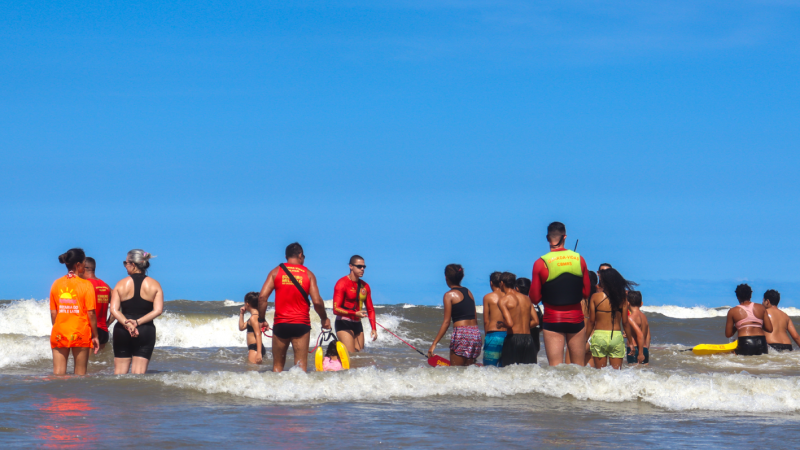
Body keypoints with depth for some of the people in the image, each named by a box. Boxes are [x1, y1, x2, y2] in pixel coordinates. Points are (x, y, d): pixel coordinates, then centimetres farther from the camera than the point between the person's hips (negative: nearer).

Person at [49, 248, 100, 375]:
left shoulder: (56, 284, 4)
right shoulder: (86, 285, -6)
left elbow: (53, 313, 5)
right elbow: (91, 313, -8)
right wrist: (95, 336, 0)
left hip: (59, 335, 3)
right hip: (80, 334, -3)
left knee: (58, 373, 1)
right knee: (80, 374, 4)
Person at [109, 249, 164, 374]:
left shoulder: (121, 284, 0)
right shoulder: (154, 285, 2)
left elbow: (114, 310, -9)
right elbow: (158, 310, -8)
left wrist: (126, 323, -17)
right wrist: (138, 322, -13)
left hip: (122, 331, 0)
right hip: (146, 330, 0)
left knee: (119, 372, 8)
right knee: (139, 373, 1)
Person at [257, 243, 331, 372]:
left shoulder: (276, 272, 3)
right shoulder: (308, 274, 1)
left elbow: (262, 297, -6)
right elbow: (317, 301, -6)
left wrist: (261, 320, 3)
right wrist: (324, 319, 10)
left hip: (280, 324, 1)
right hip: (301, 325, -1)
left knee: (278, 365, 12)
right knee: (301, 366, 0)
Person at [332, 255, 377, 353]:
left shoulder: (365, 286, 12)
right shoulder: (342, 283, -9)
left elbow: (370, 309, 18)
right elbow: (336, 309, -15)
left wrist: (373, 328, 6)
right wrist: (355, 313, -27)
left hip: (357, 324, 7)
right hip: (344, 324, -7)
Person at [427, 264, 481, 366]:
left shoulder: (449, 295, -3)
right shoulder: (468, 292, 15)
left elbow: (446, 322, -8)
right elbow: (475, 318, 15)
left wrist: (434, 344, -7)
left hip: (461, 334, -6)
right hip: (475, 333, 6)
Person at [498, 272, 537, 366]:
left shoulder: (504, 300, -4)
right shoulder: (527, 299, 13)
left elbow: (509, 323, -15)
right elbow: (535, 321, 10)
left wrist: (501, 324, 5)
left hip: (513, 338, -5)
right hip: (528, 338, 5)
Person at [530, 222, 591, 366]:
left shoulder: (541, 263, -7)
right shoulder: (579, 259, 0)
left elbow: (534, 298, -4)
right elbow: (586, 293, 7)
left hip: (553, 319, -2)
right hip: (575, 318, 2)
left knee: (555, 367, -4)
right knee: (578, 366, 9)